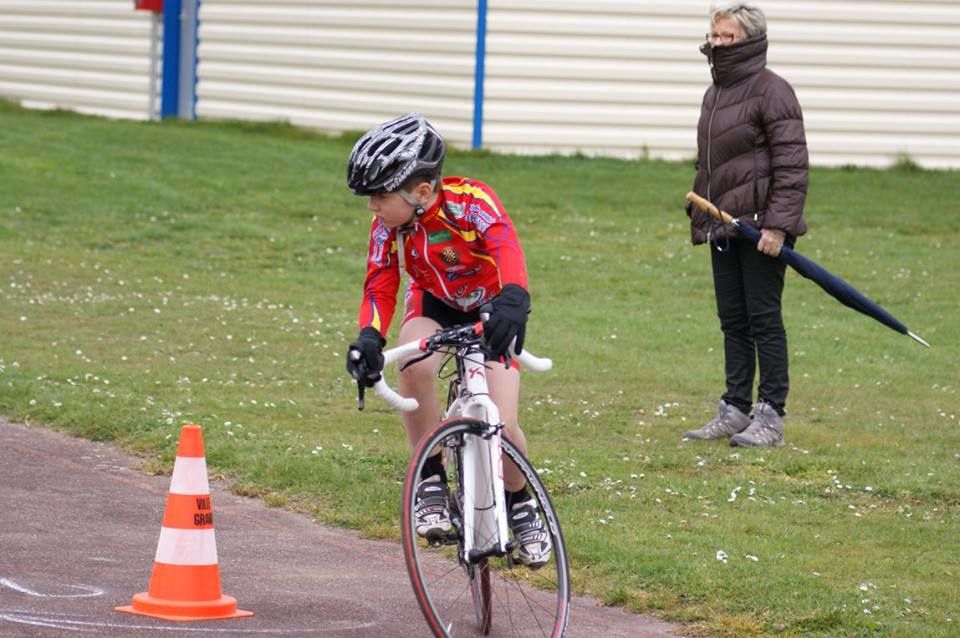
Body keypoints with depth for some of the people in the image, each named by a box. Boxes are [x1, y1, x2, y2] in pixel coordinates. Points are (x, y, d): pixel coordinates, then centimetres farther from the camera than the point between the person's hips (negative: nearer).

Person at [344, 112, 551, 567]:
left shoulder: (470, 201, -32)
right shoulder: (387, 225, -19)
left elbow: (505, 246, -48)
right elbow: (380, 285, -20)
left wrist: (511, 301, -68)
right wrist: (369, 338, -40)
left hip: (490, 309, -3)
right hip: (435, 305, 3)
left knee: (501, 426, -17)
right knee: (413, 366, -34)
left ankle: (521, 507, 14)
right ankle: (431, 483, -18)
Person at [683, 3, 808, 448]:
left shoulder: (772, 91, -11)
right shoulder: (715, 94, 16)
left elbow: (792, 165, -15)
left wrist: (777, 224, -21)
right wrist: (700, 217, 19)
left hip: (761, 225, -8)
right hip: (723, 225, 8)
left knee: (763, 319, -5)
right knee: (733, 321, 11)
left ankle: (770, 417, 0)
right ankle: (735, 410, 17)